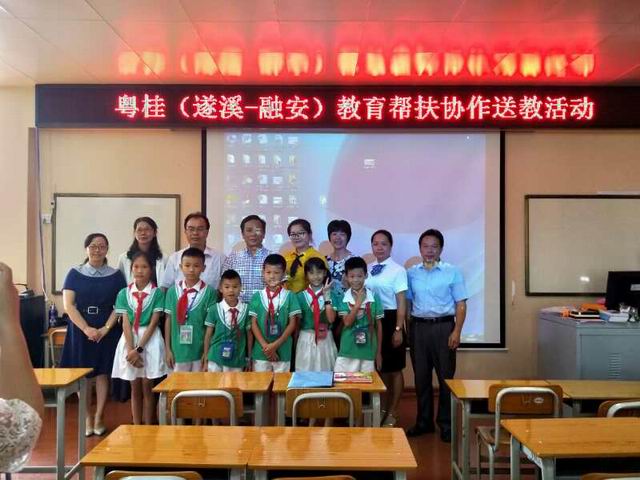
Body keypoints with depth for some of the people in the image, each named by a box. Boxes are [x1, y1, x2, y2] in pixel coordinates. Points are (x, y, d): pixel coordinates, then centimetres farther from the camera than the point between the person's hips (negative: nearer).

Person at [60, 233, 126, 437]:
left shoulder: (115, 275, 3)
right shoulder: (75, 274, 3)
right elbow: (68, 306, -4)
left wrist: (105, 329, -13)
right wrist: (87, 329, -14)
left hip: (107, 332, 0)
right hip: (81, 331, 0)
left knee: (102, 373, 3)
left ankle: (99, 419, 11)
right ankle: (87, 419, 14)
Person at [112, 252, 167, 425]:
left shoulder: (157, 293, -5)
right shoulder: (124, 293, 2)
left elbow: (153, 322, -10)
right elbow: (126, 323, -4)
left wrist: (139, 348, -16)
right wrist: (131, 349, -14)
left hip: (150, 341, -2)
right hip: (130, 340, 2)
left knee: (147, 388, 3)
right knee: (135, 388, 10)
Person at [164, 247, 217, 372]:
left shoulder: (209, 292, -6)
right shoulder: (173, 291, 1)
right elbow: (168, 320, 5)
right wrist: (167, 348, 5)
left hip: (200, 351, -2)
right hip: (178, 350, 2)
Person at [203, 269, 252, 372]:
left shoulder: (246, 309, -5)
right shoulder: (214, 309, -6)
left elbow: (249, 335, 4)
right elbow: (208, 334, 2)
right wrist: (205, 359, 6)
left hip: (238, 360, 0)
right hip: (216, 359, 0)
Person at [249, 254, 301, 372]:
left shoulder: (289, 296, 0)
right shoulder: (257, 296, 3)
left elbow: (292, 324, -2)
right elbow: (254, 324, 0)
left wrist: (276, 344, -9)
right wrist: (265, 346, -10)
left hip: (283, 350, -1)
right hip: (260, 350, 1)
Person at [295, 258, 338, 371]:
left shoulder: (330, 294, -1)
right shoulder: (301, 296, 1)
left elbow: (331, 319, -14)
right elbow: (296, 322, 6)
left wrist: (326, 295, -16)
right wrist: (295, 343, 7)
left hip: (325, 340, 0)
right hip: (306, 340, 0)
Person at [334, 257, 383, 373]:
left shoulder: (374, 297, -1)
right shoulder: (344, 298, -3)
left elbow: (378, 325, 5)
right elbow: (347, 322, -11)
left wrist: (378, 352, 6)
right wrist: (358, 303, -19)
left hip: (368, 351, 1)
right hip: (347, 351, -1)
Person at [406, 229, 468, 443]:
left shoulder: (452, 272, 1)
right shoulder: (411, 273, 9)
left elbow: (461, 304, -1)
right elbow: (407, 302, 11)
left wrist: (457, 331, -10)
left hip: (443, 327, -2)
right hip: (418, 327, 3)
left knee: (445, 377, 1)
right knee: (421, 377, 9)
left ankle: (446, 424, 13)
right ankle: (423, 421, 21)